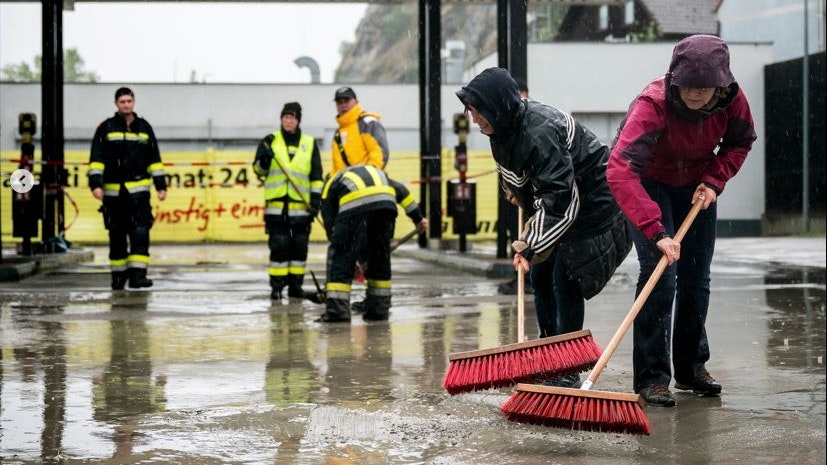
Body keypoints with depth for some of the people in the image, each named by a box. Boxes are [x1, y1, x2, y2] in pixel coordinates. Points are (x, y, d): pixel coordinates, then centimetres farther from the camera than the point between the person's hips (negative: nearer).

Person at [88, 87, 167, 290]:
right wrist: (96, 184, -12)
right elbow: (96, 159, -1)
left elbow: (154, 159, 15)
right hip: (113, 191, -1)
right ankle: (118, 275, 18)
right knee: (117, 235, 7)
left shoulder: (144, 127, 11)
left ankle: (137, 273, -16)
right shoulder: (106, 128, 4)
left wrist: (161, 185, 11)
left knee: (140, 231, -13)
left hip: (138, 189, 1)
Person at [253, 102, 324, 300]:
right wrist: (264, 160, -16)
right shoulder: (270, 141, 7)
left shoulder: (310, 144, 8)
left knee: (299, 246, 3)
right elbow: (258, 170, 5)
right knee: (279, 246, -5)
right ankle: (276, 286, 2)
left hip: (301, 204, 1)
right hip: (276, 204, -1)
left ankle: (295, 285, 13)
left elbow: (316, 176, 7)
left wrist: (316, 199, -2)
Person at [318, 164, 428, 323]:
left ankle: (337, 309, 0)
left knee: (341, 256, 7)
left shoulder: (330, 186, 33)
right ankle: (379, 308, 25)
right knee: (381, 255, 20)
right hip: (386, 202, 4)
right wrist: (418, 217, 28)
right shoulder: (374, 171, 44)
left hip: (354, 205, -4)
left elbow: (330, 224, 25)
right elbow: (400, 190, 29)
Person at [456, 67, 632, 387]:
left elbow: (560, 197, -36)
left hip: (591, 202, -10)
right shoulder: (504, 128, -4)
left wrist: (529, 246, -35)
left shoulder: (539, 133, -33)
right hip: (555, 199, 10)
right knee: (540, 275, 9)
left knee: (565, 280, -12)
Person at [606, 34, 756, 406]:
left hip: (696, 185, 5)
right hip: (649, 183, -5)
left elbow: (740, 142, 1)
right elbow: (619, 169, -48)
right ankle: (652, 376, -10)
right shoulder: (652, 104, -37)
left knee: (697, 279, 8)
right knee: (660, 275, -16)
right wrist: (656, 231, -54)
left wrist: (715, 180, -17)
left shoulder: (732, 100, -22)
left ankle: (691, 367, 23)